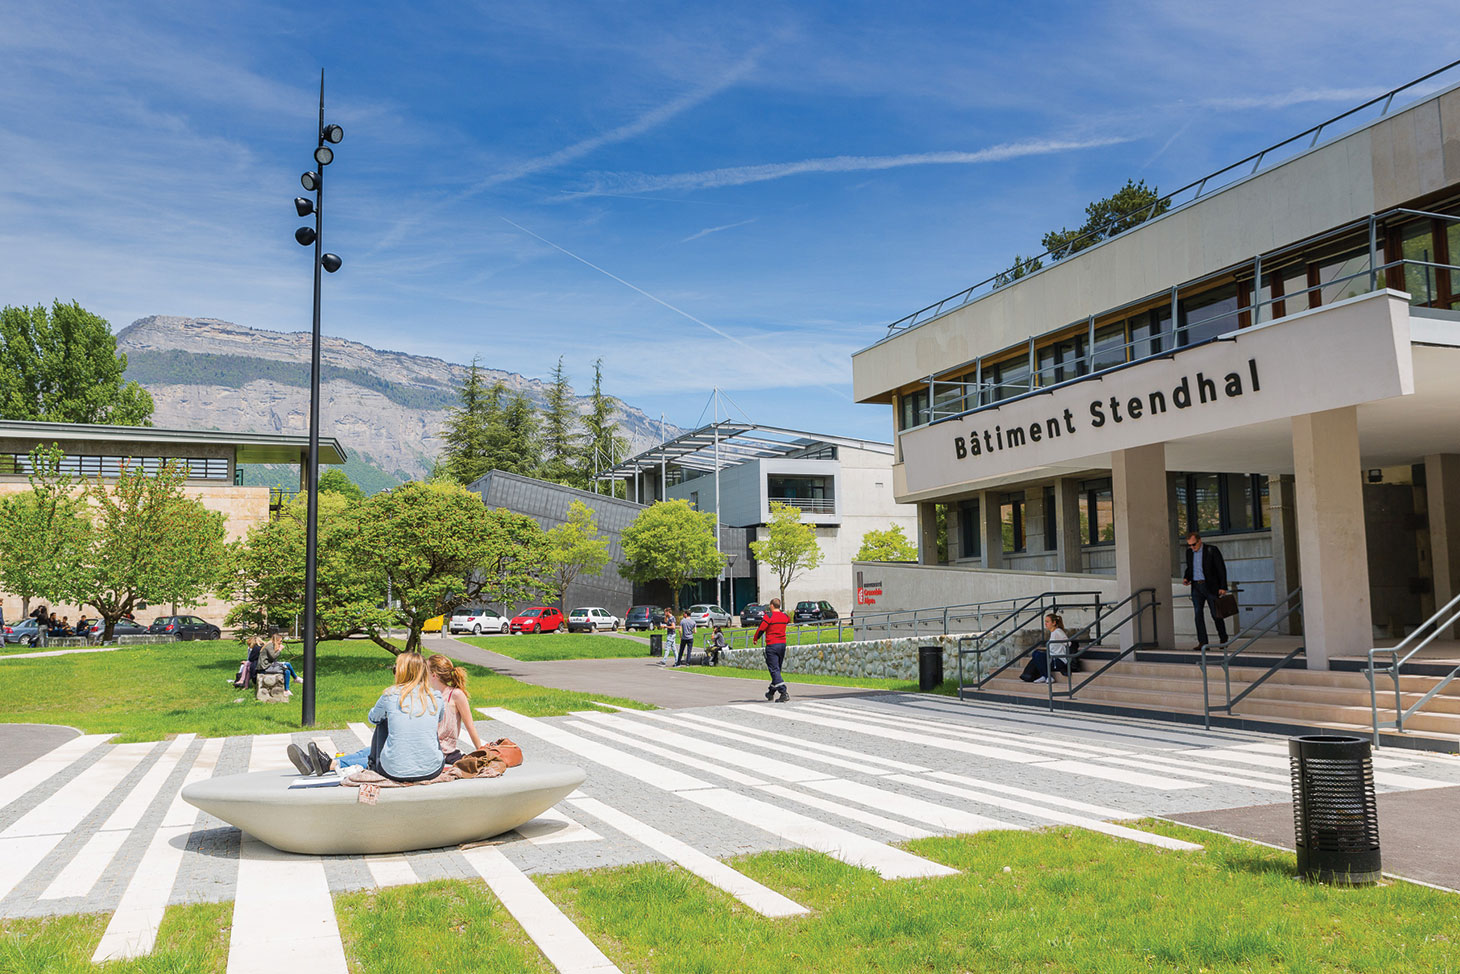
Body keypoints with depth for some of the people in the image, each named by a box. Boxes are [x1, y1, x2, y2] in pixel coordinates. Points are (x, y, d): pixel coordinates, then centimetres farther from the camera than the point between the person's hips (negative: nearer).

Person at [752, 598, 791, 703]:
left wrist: (755, 639, 7)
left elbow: (760, 629, -10)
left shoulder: (768, 616, -11)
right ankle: (771, 692, 28)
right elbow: (789, 620, 33)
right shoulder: (785, 616, 8)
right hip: (783, 644, 6)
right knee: (777, 669, 16)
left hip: (771, 646, -6)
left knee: (775, 670, -7)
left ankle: (784, 693, -20)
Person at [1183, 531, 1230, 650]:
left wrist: (1223, 587, -11)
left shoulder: (1211, 550, -6)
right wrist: (1186, 578, 2)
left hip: (1210, 586, -4)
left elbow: (1221, 568, -6)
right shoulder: (1189, 552, 9)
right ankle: (1202, 642, -5)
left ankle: (1223, 639, 18)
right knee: (1198, 614, -5)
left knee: (1216, 615, 0)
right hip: (1196, 587, 4)